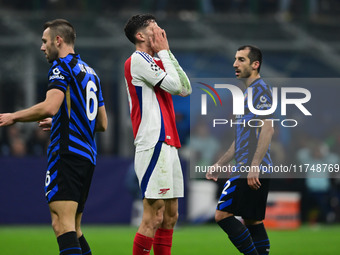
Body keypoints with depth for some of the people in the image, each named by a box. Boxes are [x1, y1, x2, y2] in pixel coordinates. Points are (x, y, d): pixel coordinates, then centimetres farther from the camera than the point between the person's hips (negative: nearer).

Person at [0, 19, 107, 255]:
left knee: (62, 223, -17)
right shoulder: (90, 72, 22)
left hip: (67, 152, -9)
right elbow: (102, 123, 26)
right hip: (88, 156, 9)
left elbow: (50, 106, -20)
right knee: (73, 228, 13)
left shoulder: (62, 66, -4)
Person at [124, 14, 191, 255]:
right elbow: (175, 85, -13)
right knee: (154, 215, -13)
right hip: (154, 144, -10)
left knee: (170, 214, 9)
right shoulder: (138, 59, -8)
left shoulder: (154, 61, 21)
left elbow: (185, 88, 16)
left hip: (167, 144, 10)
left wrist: (167, 53, 14)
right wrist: (164, 52, -2)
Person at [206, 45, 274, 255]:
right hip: (250, 169, 10)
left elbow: (268, 129, -19)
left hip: (251, 168, -10)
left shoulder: (260, 89, -8)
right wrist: (219, 165, 28)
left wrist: (254, 166, -25)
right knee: (253, 221, 9)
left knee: (223, 214, -13)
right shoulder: (249, 91, 22)